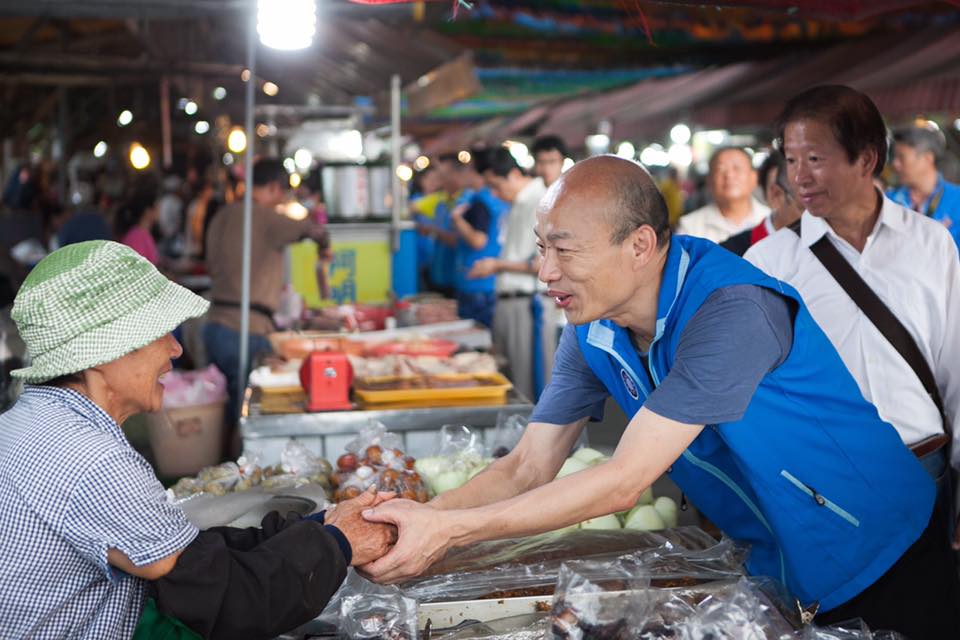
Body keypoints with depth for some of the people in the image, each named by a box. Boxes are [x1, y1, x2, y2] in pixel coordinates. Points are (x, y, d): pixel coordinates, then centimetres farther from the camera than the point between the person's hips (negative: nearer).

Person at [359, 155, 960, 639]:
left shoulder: (730, 310, -33)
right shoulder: (591, 332, -9)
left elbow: (622, 484, -34)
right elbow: (527, 468, -6)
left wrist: (448, 529, -34)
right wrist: (420, 517, -23)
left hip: (879, 557, -6)